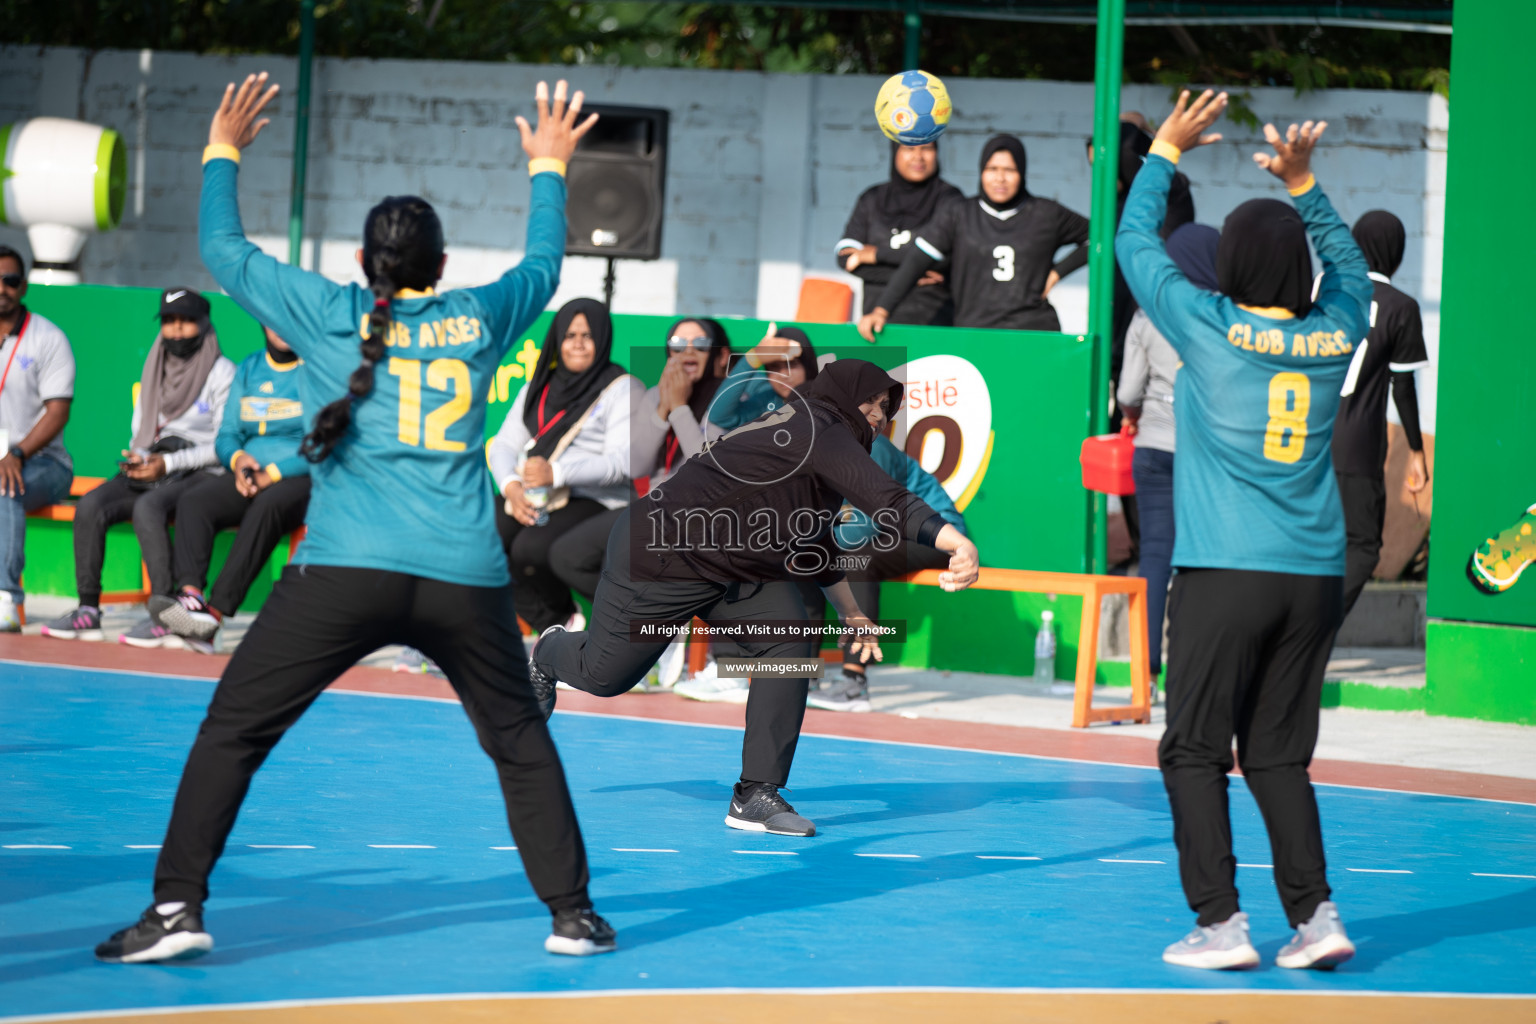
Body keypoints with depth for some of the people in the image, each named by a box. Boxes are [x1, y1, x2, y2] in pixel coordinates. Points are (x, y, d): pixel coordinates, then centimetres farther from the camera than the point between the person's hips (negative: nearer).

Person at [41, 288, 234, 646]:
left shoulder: (222, 372, -1)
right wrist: (139, 458, -1)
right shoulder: (155, 370, 19)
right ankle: (88, 610, -21)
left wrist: (168, 463, -16)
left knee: (147, 507, -36)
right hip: (153, 469, 6)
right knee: (90, 505, -20)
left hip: (199, 473, -6)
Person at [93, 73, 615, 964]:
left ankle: (179, 906, -9)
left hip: (345, 572, -2)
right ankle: (572, 912, 17)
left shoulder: (330, 314, 6)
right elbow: (544, 265, 32)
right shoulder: (481, 318, 11)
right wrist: (550, 166, 47)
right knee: (521, 741, 18)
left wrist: (224, 152, 35)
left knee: (232, 730, 2)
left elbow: (224, 249, 20)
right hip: (466, 579, 2)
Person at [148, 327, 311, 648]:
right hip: (249, 476, 6)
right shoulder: (248, 369, 18)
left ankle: (216, 611, -45)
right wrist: (238, 459, -6)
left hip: (303, 479, -6)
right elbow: (226, 435, 18)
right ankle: (190, 594, -43)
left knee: (267, 505, -37)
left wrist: (271, 475, -15)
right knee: (193, 502, -22)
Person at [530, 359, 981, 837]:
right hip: (663, 559, -9)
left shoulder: (818, 436, 7)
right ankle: (550, 653, 47)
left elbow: (810, 540, 24)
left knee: (788, 647, -13)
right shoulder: (820, 430, -24)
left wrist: (849, 611, 29)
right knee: (603, 676, 9)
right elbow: (883, 499, -41)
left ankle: (756, 797, -9)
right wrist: (953, 540, -53)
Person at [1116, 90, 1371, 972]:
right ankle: (1315, 914, 3)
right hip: (1316, 574, 4)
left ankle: (1221, 923, -6)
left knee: (1195, 753, 2)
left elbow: (1136, 244, 8)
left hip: (1225, 572, -4)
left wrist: (1165, 151, 18)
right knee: (1279, 756, 12)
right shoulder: (1335, 336, 4)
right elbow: (1350, 268, 27)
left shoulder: (1210, 329, -6)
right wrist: (1305, 187, 25)